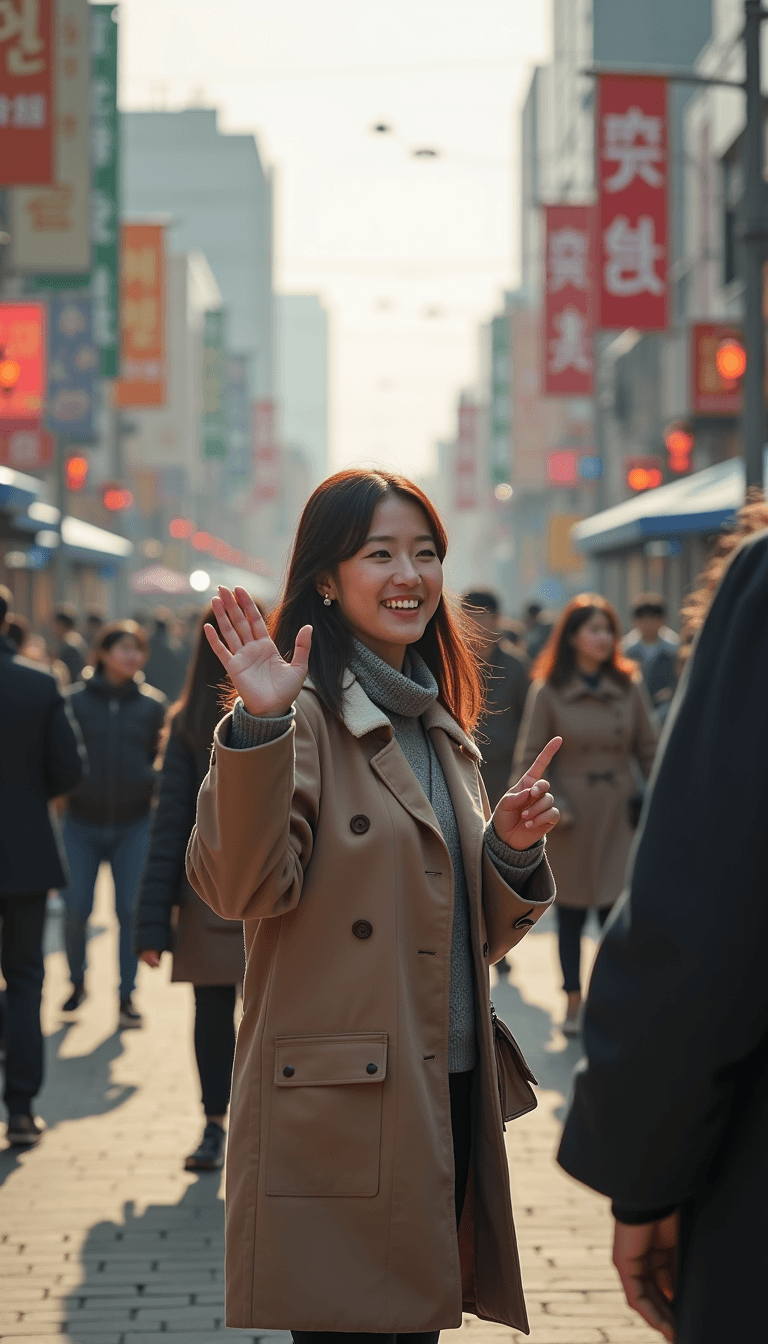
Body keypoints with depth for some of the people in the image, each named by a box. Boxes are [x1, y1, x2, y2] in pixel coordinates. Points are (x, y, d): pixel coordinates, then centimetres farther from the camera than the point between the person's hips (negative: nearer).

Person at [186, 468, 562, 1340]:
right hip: (337, 1107, -7)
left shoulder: (442, 730, 17)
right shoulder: (305, 717, -7)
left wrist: (512, 848, 1)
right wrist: (260, 730, -30)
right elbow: (245, 888, -21)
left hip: (447, 1099, 8)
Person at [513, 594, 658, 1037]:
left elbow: (650, 749, 7)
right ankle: (574, 1002, 18)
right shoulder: (548, 691, -4)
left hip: (619, 813, 1)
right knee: (571, 912, 7)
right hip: (570, 814, -1)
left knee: (617, 911, -5)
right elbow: (530, 757, 0)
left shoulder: (630, 687, 2)